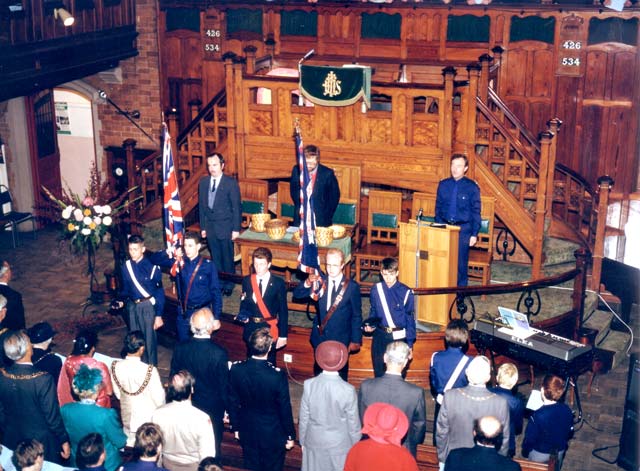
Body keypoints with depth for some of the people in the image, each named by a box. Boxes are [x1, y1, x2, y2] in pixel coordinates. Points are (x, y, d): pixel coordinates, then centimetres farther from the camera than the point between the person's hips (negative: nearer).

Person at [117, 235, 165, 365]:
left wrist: (159, 315, -11)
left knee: (149, 338, 1)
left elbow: (160, 292, -10)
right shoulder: (126, 266, 0)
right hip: (132, 306, 5)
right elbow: (125, 288, 12)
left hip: (148, 306, -5)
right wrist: (121, 301, -8)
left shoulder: (152, 267, -14)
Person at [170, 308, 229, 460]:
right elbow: (224, 386, -16)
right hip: (213, 408, -3)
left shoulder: (180, 349, -16)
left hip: (187, 406, 3)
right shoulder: (219, 353, -27)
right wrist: (227, 409, -1)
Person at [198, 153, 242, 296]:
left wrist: (236, 229, -8)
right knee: (215, 257, 11)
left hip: (225, 226, -4)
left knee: (227, 257, 5)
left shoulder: (231, 183, -7)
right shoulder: (203, 182, 6)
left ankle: (229, 284, 19)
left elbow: (236, 207, -6)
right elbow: (201, 206, 10)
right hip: (210, 226, 4)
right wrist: (203, 227, 8)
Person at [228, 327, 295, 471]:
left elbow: (233, 402, -4)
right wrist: (290, 436, -1)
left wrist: (236, 427, 12)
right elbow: (285, 409, -16)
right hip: (272, 435, -3)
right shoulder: (278, 375, -28)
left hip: (247, 432, 3)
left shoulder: (236, 369, -17)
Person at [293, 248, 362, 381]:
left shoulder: (352, 286, -7)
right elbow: (297, 294, -2)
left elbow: (357, 315, -3)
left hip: (341, 339, -3)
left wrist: (356, 340, -4)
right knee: (319, 373, 14)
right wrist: (308, 283, -23)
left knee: (340, 375, 6)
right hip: (320, 337, 3)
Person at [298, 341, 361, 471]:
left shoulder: (309, 385, -18)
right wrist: (355, 445, 5)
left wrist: (302, 441, 10)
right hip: (339, 445, -2)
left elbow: (303, 418, -6)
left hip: (314, 442, 2)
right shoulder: (348, 390, -23)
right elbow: (353, 423, -12)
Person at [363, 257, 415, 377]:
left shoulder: (405, 292, -8)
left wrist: (410, 345, -3)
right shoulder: (376, 290, 0)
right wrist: (370, 325, -6)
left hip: (399, 337, -2)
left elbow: (410, 319, -3)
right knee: (379, 374, 11)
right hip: (380, 337, 3)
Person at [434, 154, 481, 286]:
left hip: (463, 229, -3)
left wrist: (474, 234, -6)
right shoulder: (443, 184, 5)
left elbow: (476, 212, -3)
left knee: (461, 262, 2)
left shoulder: (472, 187, -4)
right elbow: (438, 208, 11)